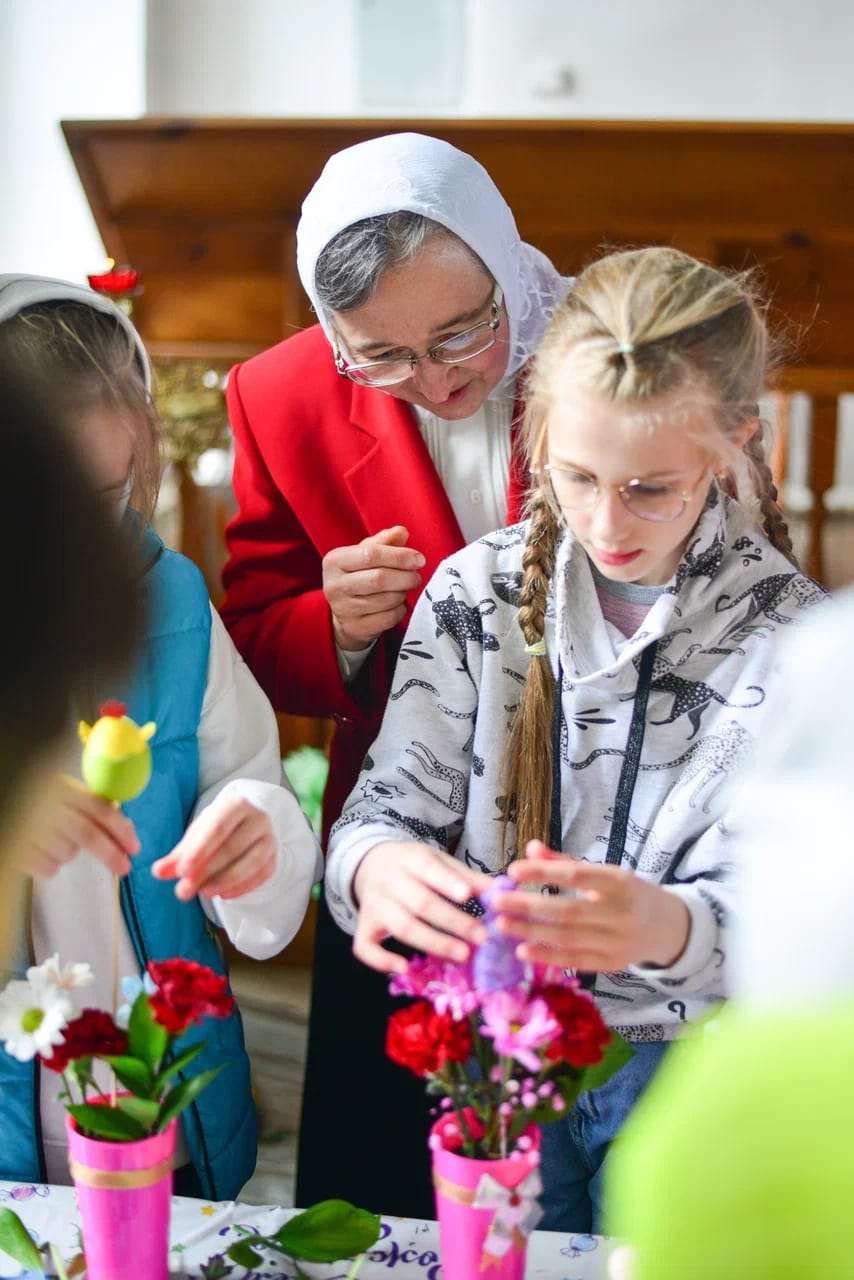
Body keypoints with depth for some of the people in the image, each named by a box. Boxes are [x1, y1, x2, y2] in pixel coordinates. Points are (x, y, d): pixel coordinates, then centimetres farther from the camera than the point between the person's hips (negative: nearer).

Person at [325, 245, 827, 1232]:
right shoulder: (476, 590, -9)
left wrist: (666, 925, -43)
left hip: (689, 1070, -1)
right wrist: (378, 869, -34)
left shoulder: (793, 633, -15)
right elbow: (385, 810, -9)